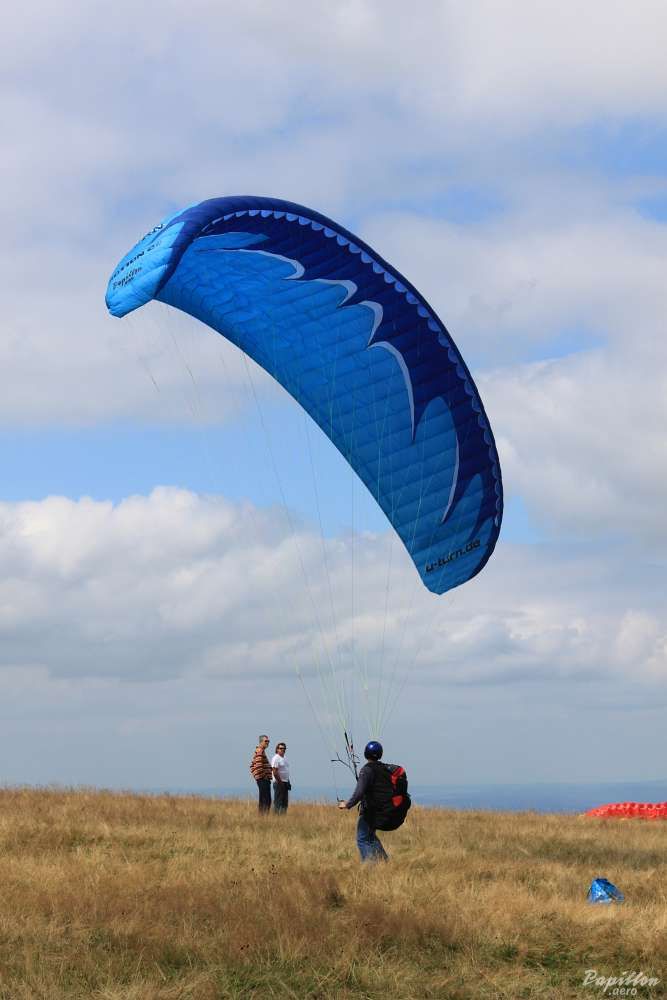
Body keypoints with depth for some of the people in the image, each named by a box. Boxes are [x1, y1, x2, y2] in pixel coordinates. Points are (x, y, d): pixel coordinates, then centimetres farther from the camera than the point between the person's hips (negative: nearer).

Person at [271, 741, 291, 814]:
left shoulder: (285, 758, 17)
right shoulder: (276, 758, -12)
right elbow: (275, 772, -18)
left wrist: (288, 782, 15)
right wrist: (280, 782, -17)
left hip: (285, 783, 9)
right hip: (279, 783, -9)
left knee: (285, 802, 10)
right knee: (278, 802, -8)